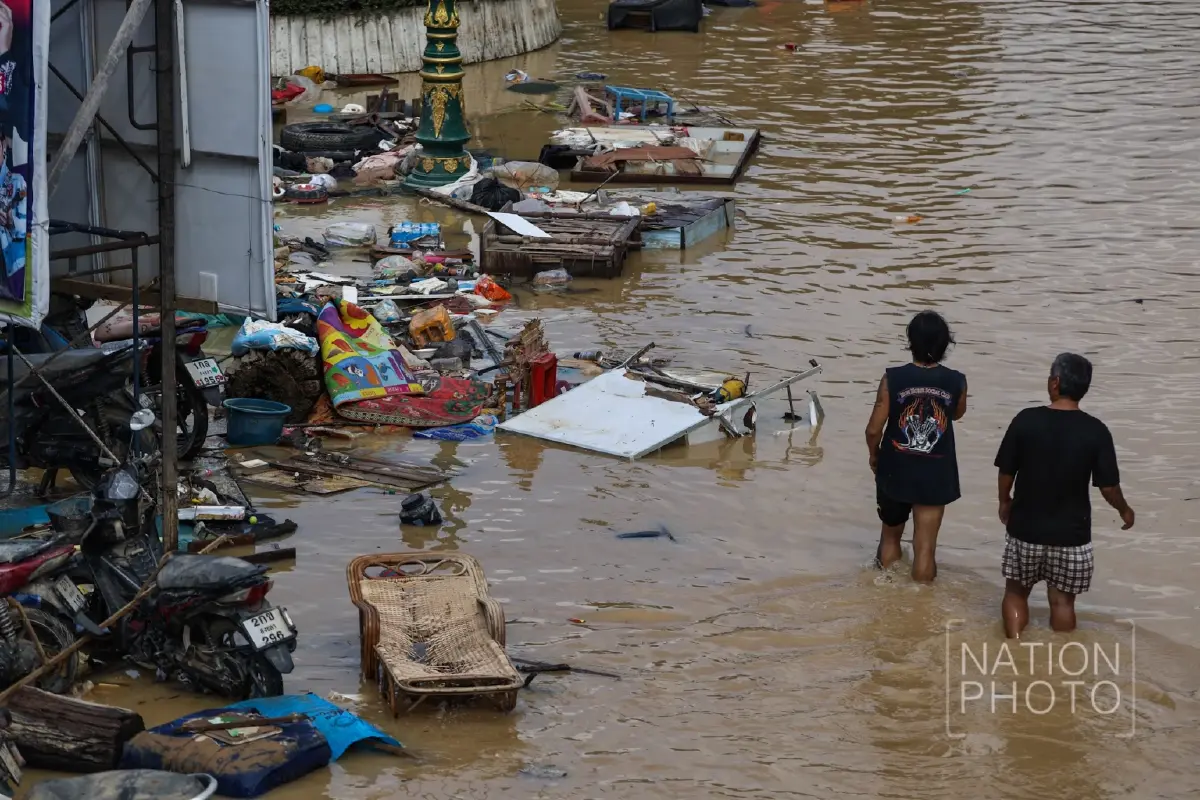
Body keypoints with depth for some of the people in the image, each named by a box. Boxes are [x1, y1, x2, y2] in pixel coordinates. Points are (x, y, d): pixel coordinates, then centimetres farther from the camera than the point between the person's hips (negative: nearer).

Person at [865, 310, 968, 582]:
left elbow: (874, 429, -10)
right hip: (935, 476, 0)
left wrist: (874, 455, 9)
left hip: (895, 471, 0)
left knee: (890, 536, 21)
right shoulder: (956, 382, -10)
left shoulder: (893, 379, -14)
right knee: (925, 546, 7)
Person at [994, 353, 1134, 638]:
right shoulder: (1096, 431, -11)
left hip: (1026, 528, 1)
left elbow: (1006, 472, -2)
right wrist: (1124, 510, 13)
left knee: (1016, 591, 19)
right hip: (1071, 533, 0)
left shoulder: (1026, 421, -11)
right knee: (1062, 600, 12)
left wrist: (1004, 502, 18)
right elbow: (1108, 486, -8)